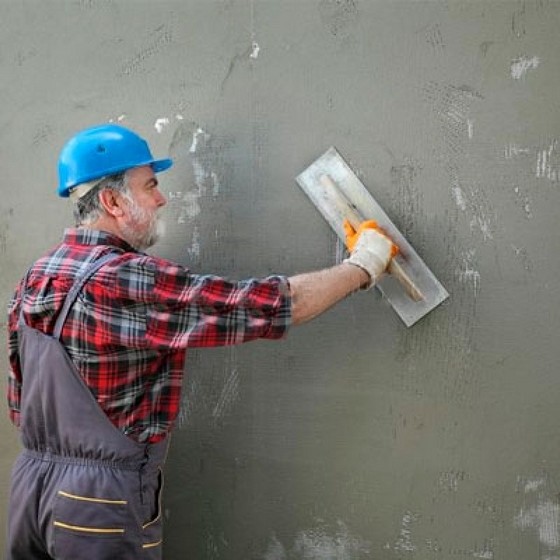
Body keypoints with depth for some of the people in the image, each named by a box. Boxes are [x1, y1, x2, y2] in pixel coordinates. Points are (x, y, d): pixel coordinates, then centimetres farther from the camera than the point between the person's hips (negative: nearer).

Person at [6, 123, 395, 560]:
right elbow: (269, 307, -22)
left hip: (30, 483, 8)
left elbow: (19, 400, 12)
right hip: (103, 498, -8)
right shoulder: (128, 280, -22)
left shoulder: (35, 279, 3)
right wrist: (363, 265, -9)